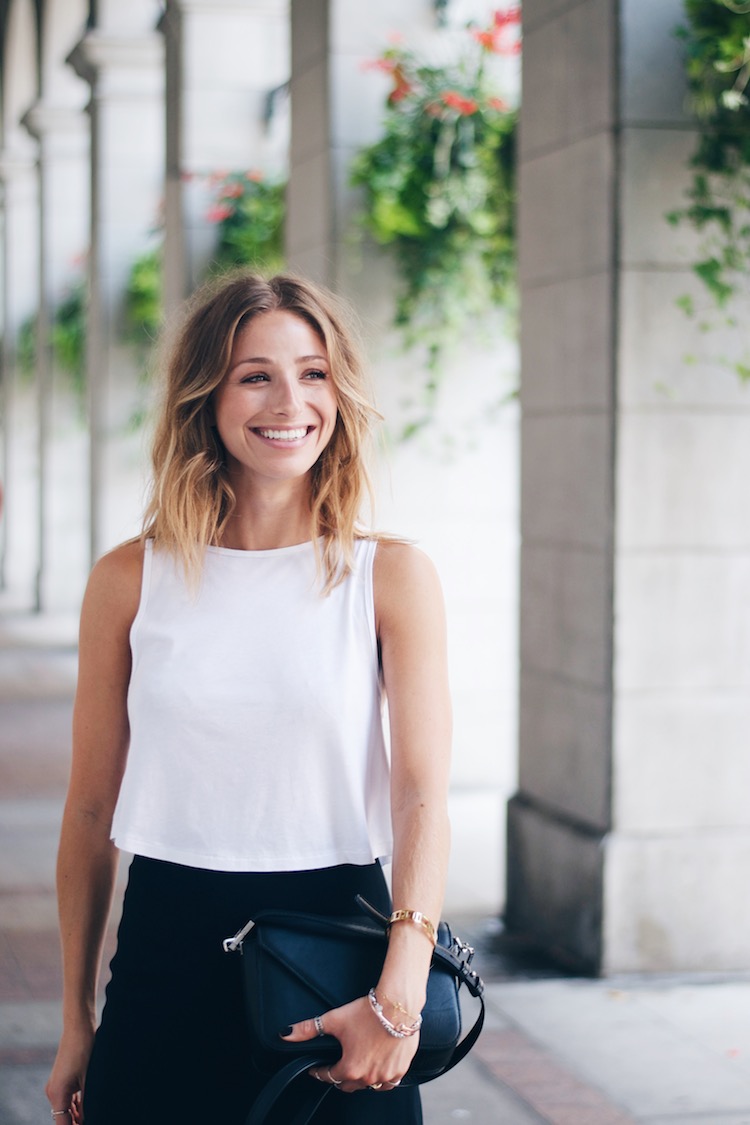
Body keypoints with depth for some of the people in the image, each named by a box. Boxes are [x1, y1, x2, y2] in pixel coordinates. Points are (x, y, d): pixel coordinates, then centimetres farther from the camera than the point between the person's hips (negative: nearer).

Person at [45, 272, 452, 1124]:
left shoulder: (393, 577, -3)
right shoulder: (130, 580, 0)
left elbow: (423, 795, -10)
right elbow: (91, 810, 5)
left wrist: (399, 995, -23)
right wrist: (76, 1021, 8)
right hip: (168, 950, 1)